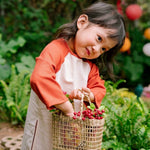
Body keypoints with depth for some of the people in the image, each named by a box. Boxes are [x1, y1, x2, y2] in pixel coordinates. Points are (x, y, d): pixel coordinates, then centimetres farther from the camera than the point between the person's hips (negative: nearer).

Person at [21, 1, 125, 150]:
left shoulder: (91, 65, 6)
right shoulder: (56, 50, -20)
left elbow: (99, 88, 11)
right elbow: (39, 78, -36)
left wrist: (90, 95, -14)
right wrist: (67, 108, -33)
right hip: (44, 125, -6)